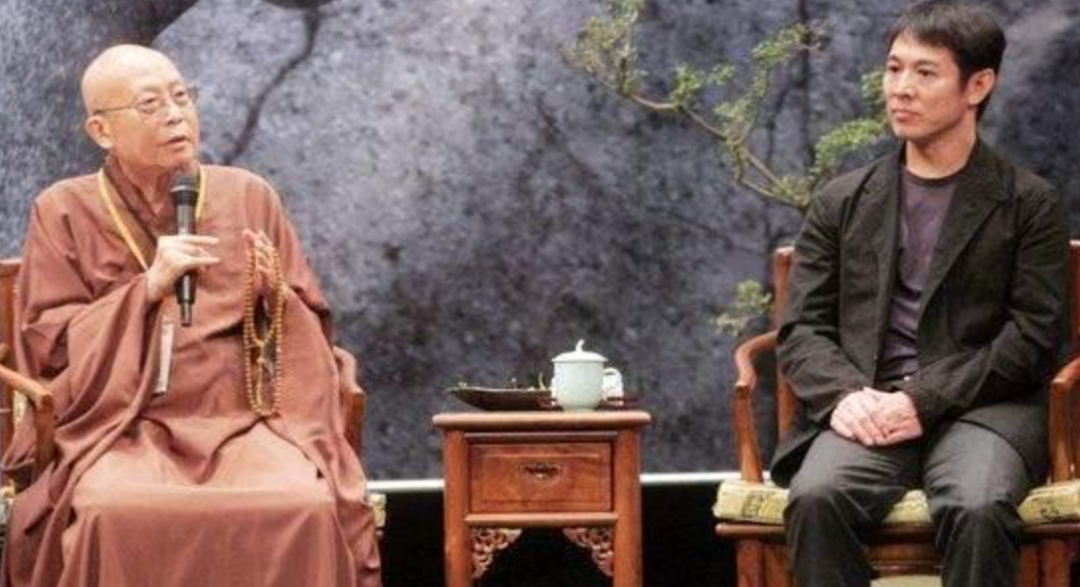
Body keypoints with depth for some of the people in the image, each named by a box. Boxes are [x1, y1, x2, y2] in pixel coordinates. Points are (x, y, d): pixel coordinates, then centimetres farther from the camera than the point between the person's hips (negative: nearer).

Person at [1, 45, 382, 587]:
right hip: (121, 425, -1)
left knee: (307, 510, -31)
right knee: (113, 516, -36)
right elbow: (47, 346, 1)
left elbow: (312, 332, 14)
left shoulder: (249, 197, 11)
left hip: (245, 420, 1)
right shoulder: (64, 213, 6)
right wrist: (148, 288, -9)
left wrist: (275, 295, -9)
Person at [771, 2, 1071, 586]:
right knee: (816, 497, -32)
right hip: (868, 405, 2)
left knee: (978, 509, -36)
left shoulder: (1030, 204, 8)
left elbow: (1033, 337, 0)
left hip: (979, 407, -2)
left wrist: (924, 400, -12)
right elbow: (802, 327, 12)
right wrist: (846, 395, -10)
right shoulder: (842, 203, 18)